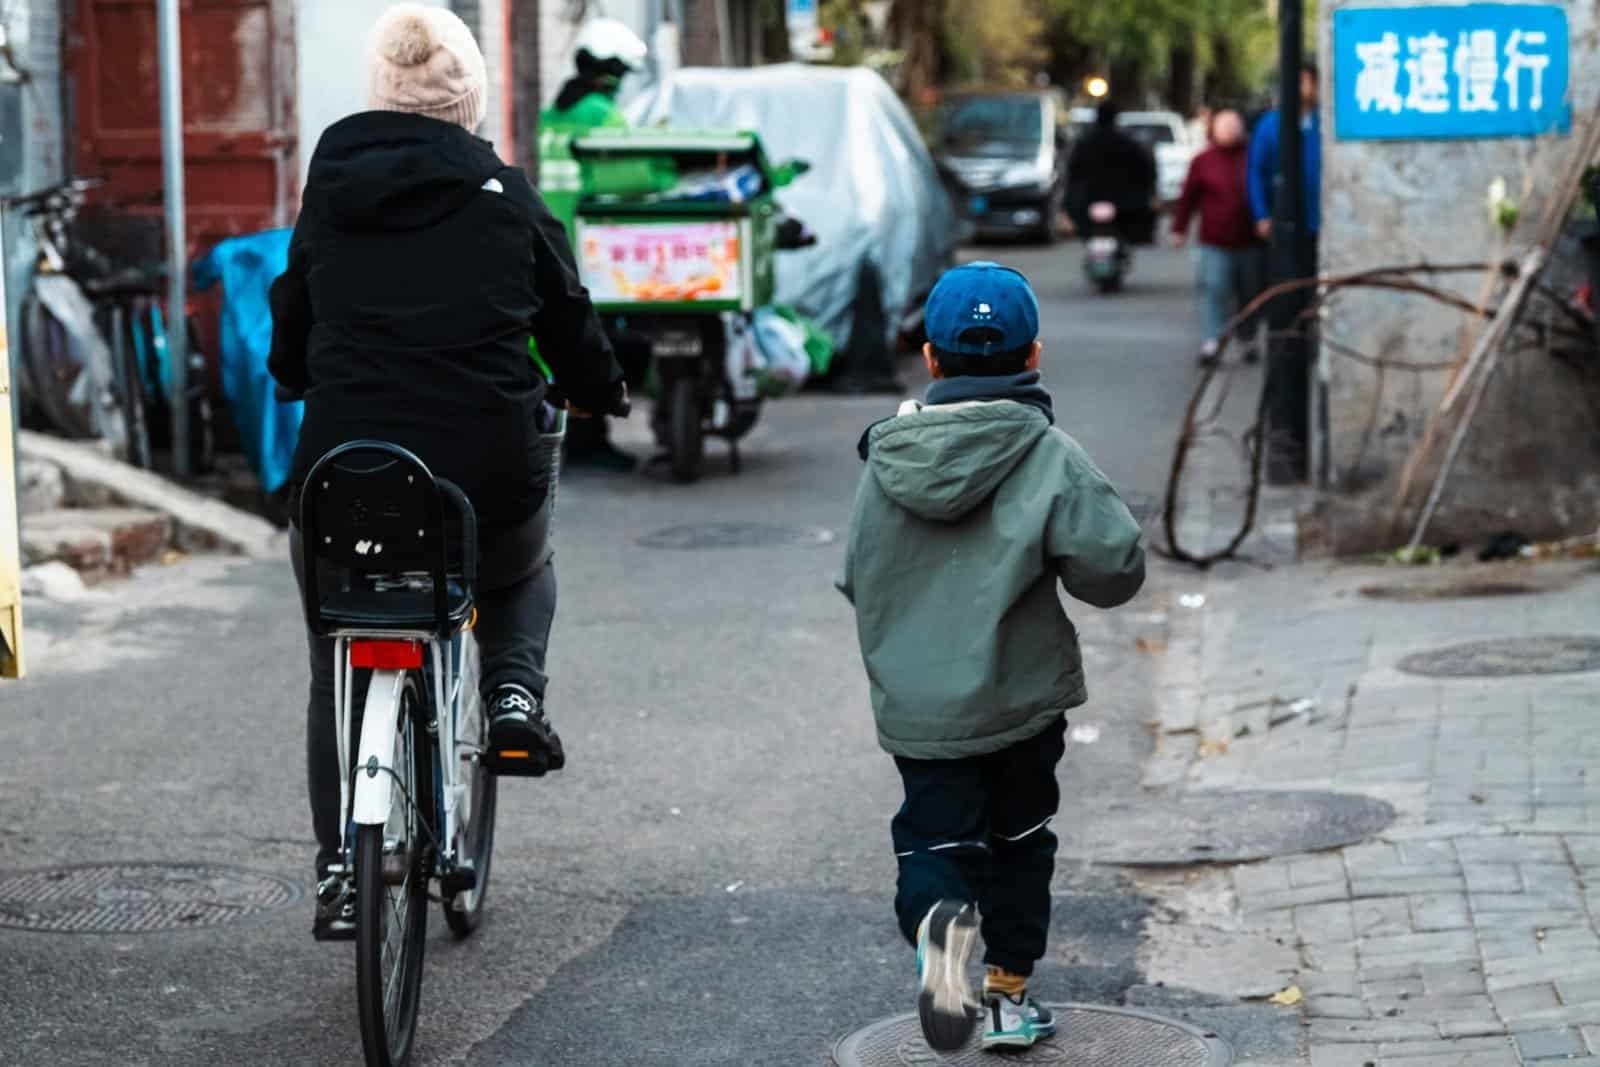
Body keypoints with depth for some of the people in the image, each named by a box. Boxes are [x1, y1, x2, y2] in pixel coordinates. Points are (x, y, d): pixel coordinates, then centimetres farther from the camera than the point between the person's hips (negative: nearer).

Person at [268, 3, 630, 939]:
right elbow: (568, 317, 11)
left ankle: (340, 872, 12)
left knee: (338, 676, 17)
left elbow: (290, 328, 15)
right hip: (488, 466, -1)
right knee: (524, 573, 33)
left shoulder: (330, 191, 5)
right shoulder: (505, 196, 1)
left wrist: (302, 382, 37)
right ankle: (515, 691, 6)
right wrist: (603, 392, 31)